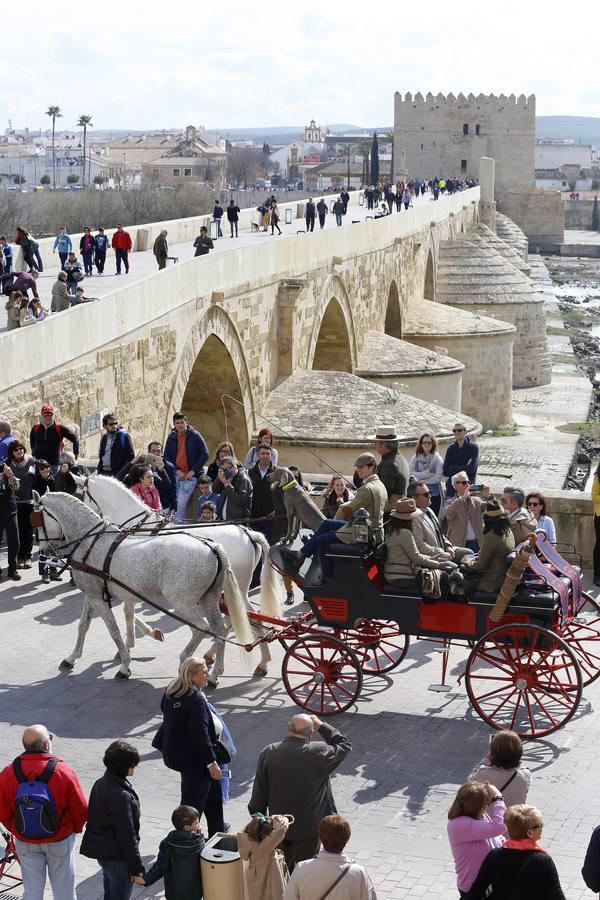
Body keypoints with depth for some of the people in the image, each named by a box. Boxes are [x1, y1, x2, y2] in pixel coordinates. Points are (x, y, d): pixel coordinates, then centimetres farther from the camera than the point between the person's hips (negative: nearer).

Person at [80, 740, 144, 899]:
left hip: (101, 850, 9)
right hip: (118, 857, -9)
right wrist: (137, 867, -15)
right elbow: (127, 835, -24)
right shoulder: (120, 796, -27)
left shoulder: (100, 783, 1)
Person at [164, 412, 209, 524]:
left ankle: (177, 524, -13)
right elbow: (166, 457, 12)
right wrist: (176, 471, -4)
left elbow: (205, 454, -2)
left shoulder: (195, 436, -1)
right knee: (174, 503, 0)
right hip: (176, 475, 4)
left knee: (181, 503, -16)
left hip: (190, 476, -4)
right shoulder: (171, 438, 10)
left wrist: (193, 471, -8)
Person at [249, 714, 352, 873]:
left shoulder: (268, 753, -8)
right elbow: (344, 745, 3)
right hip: (309, 829, -2)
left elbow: (258, 795, -2)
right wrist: (321, 726, 5)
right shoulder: (319, 752, -16)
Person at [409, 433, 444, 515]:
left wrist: (422, 481, -8)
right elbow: (410, 475, -8)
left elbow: (438, 477, -10)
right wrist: (428, 473, -11)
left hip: (434, 494, -1)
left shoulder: (437, 459, 0)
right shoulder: (415, 458, 3)